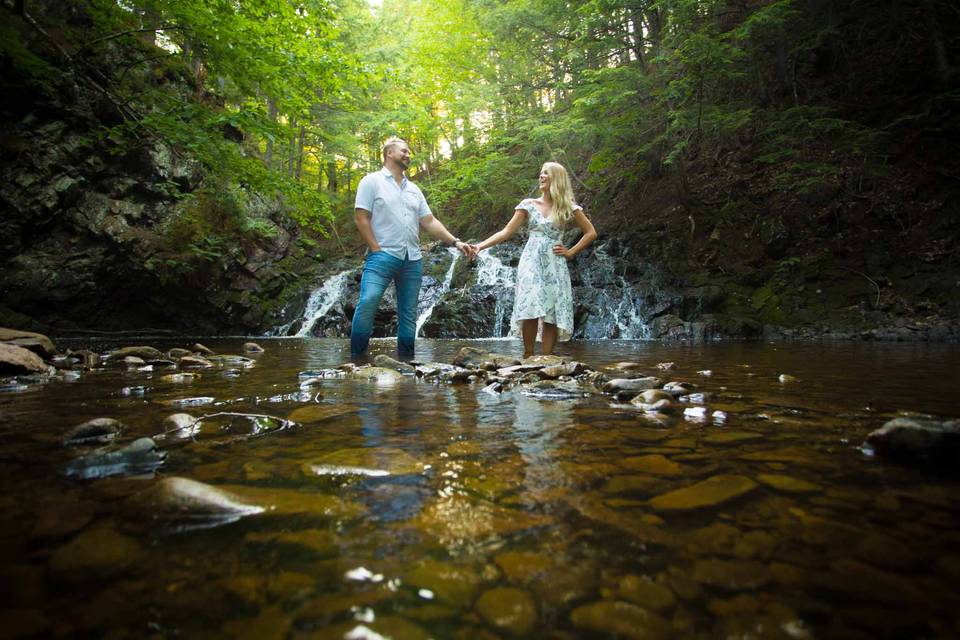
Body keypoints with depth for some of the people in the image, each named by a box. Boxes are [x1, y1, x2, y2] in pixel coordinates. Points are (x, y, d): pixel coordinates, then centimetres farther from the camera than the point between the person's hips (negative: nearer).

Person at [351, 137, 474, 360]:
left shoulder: (414, 189, 20)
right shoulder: (372, 181, 3)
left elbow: (429, 222, 16)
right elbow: (362, 219, -4)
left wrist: (455, 242, 5)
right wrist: (376, 251, -13)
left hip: (413, 260, 6)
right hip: (382, 256, -6)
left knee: (409, 314, 5)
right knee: (367, 302, -22)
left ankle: (406, 360, 13)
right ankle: (357, 358, -12)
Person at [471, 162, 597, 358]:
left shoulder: (568, 207, 7)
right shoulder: (529, 205, 8)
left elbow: (591, 233, 11)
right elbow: (507, 232, 3)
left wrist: (571, 252, 2)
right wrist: (481, 245, -8)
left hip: (555, 265, 0)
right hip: (531, 262, 0)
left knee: (553, 315, -5)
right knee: (530, 311, -15)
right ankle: (528, 356, -5)